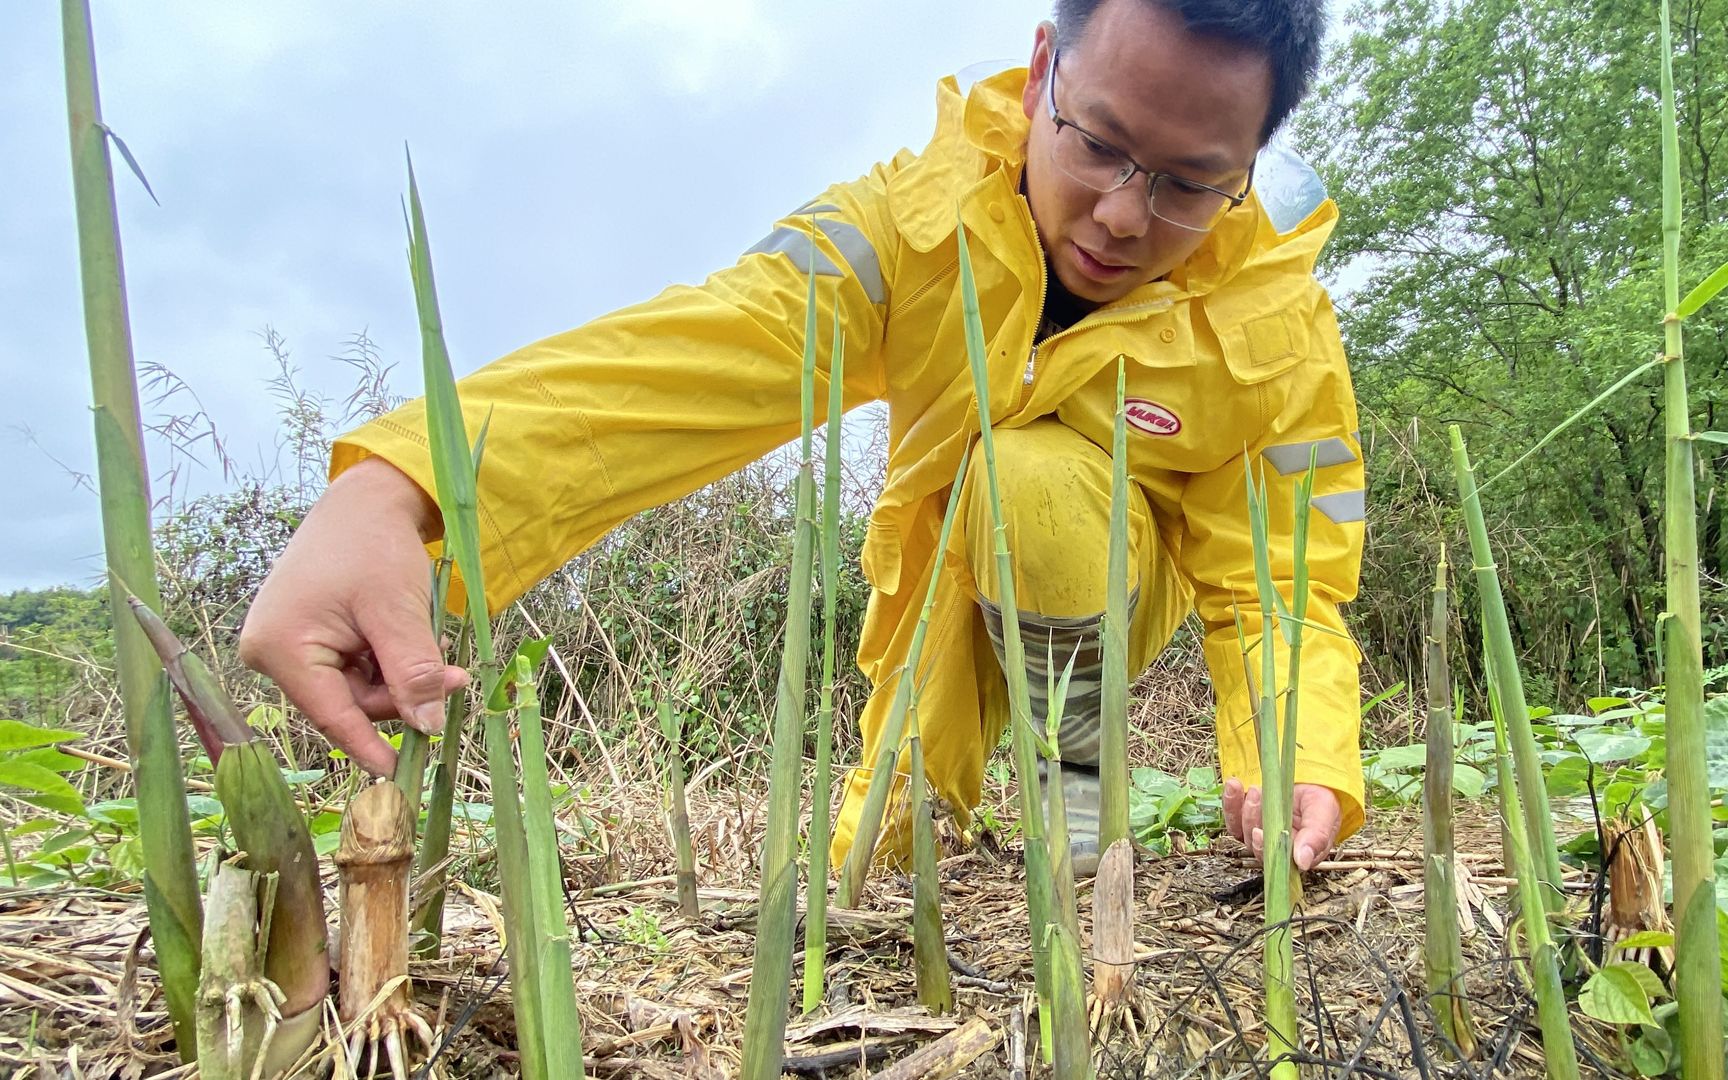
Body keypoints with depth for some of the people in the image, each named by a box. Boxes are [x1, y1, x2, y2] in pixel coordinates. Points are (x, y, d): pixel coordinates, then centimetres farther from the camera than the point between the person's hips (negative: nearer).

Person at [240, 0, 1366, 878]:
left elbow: (1285, 587, -21)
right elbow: (702, 352, -45)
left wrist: (1303, 762, -45)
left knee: (1033, 479, -34)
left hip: (1120, 595, -1)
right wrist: (389, 487, -61)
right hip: (948, 591, 2)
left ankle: (1078, 746, -7)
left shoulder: (1281, 334, -24)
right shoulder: (916, 222, -28)